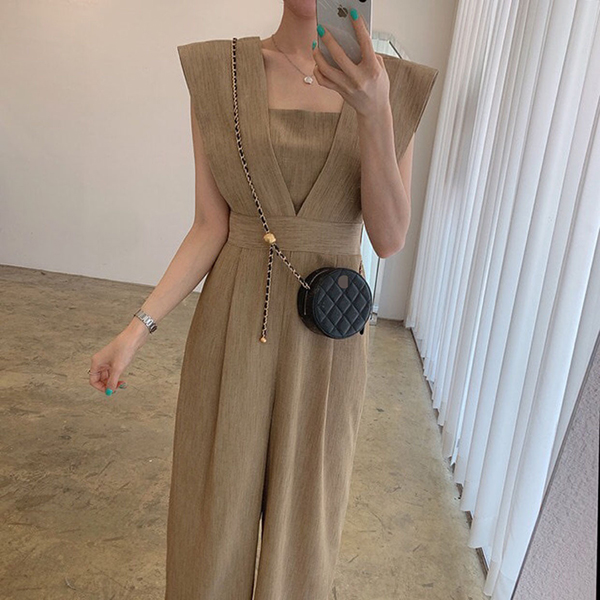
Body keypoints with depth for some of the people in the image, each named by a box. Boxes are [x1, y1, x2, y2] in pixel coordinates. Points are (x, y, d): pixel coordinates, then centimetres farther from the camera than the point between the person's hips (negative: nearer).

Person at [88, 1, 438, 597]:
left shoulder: (396, 87, -3)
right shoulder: (215, 74, -4)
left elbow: (388, 239, -12)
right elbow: (210, 226, -4)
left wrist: (374, 114, -26)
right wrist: (137, 327, -11)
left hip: (327, 330, 1)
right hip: (234, 323, 0)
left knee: (303, 496, 17)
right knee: (217, 497, 16)